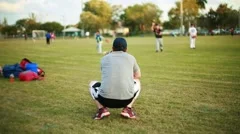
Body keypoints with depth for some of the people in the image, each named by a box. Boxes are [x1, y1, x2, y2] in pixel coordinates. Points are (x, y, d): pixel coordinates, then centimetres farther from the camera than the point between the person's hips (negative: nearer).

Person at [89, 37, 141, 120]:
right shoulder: (130, 58, 15)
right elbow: (138, 75, 34)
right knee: (137, 82, 32)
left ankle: (102, 109, 10)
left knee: (92, 84, 32)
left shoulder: (104, 58, 16)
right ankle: (128, 109, 12)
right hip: (126, 99, 0)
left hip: (106, 99, 0)